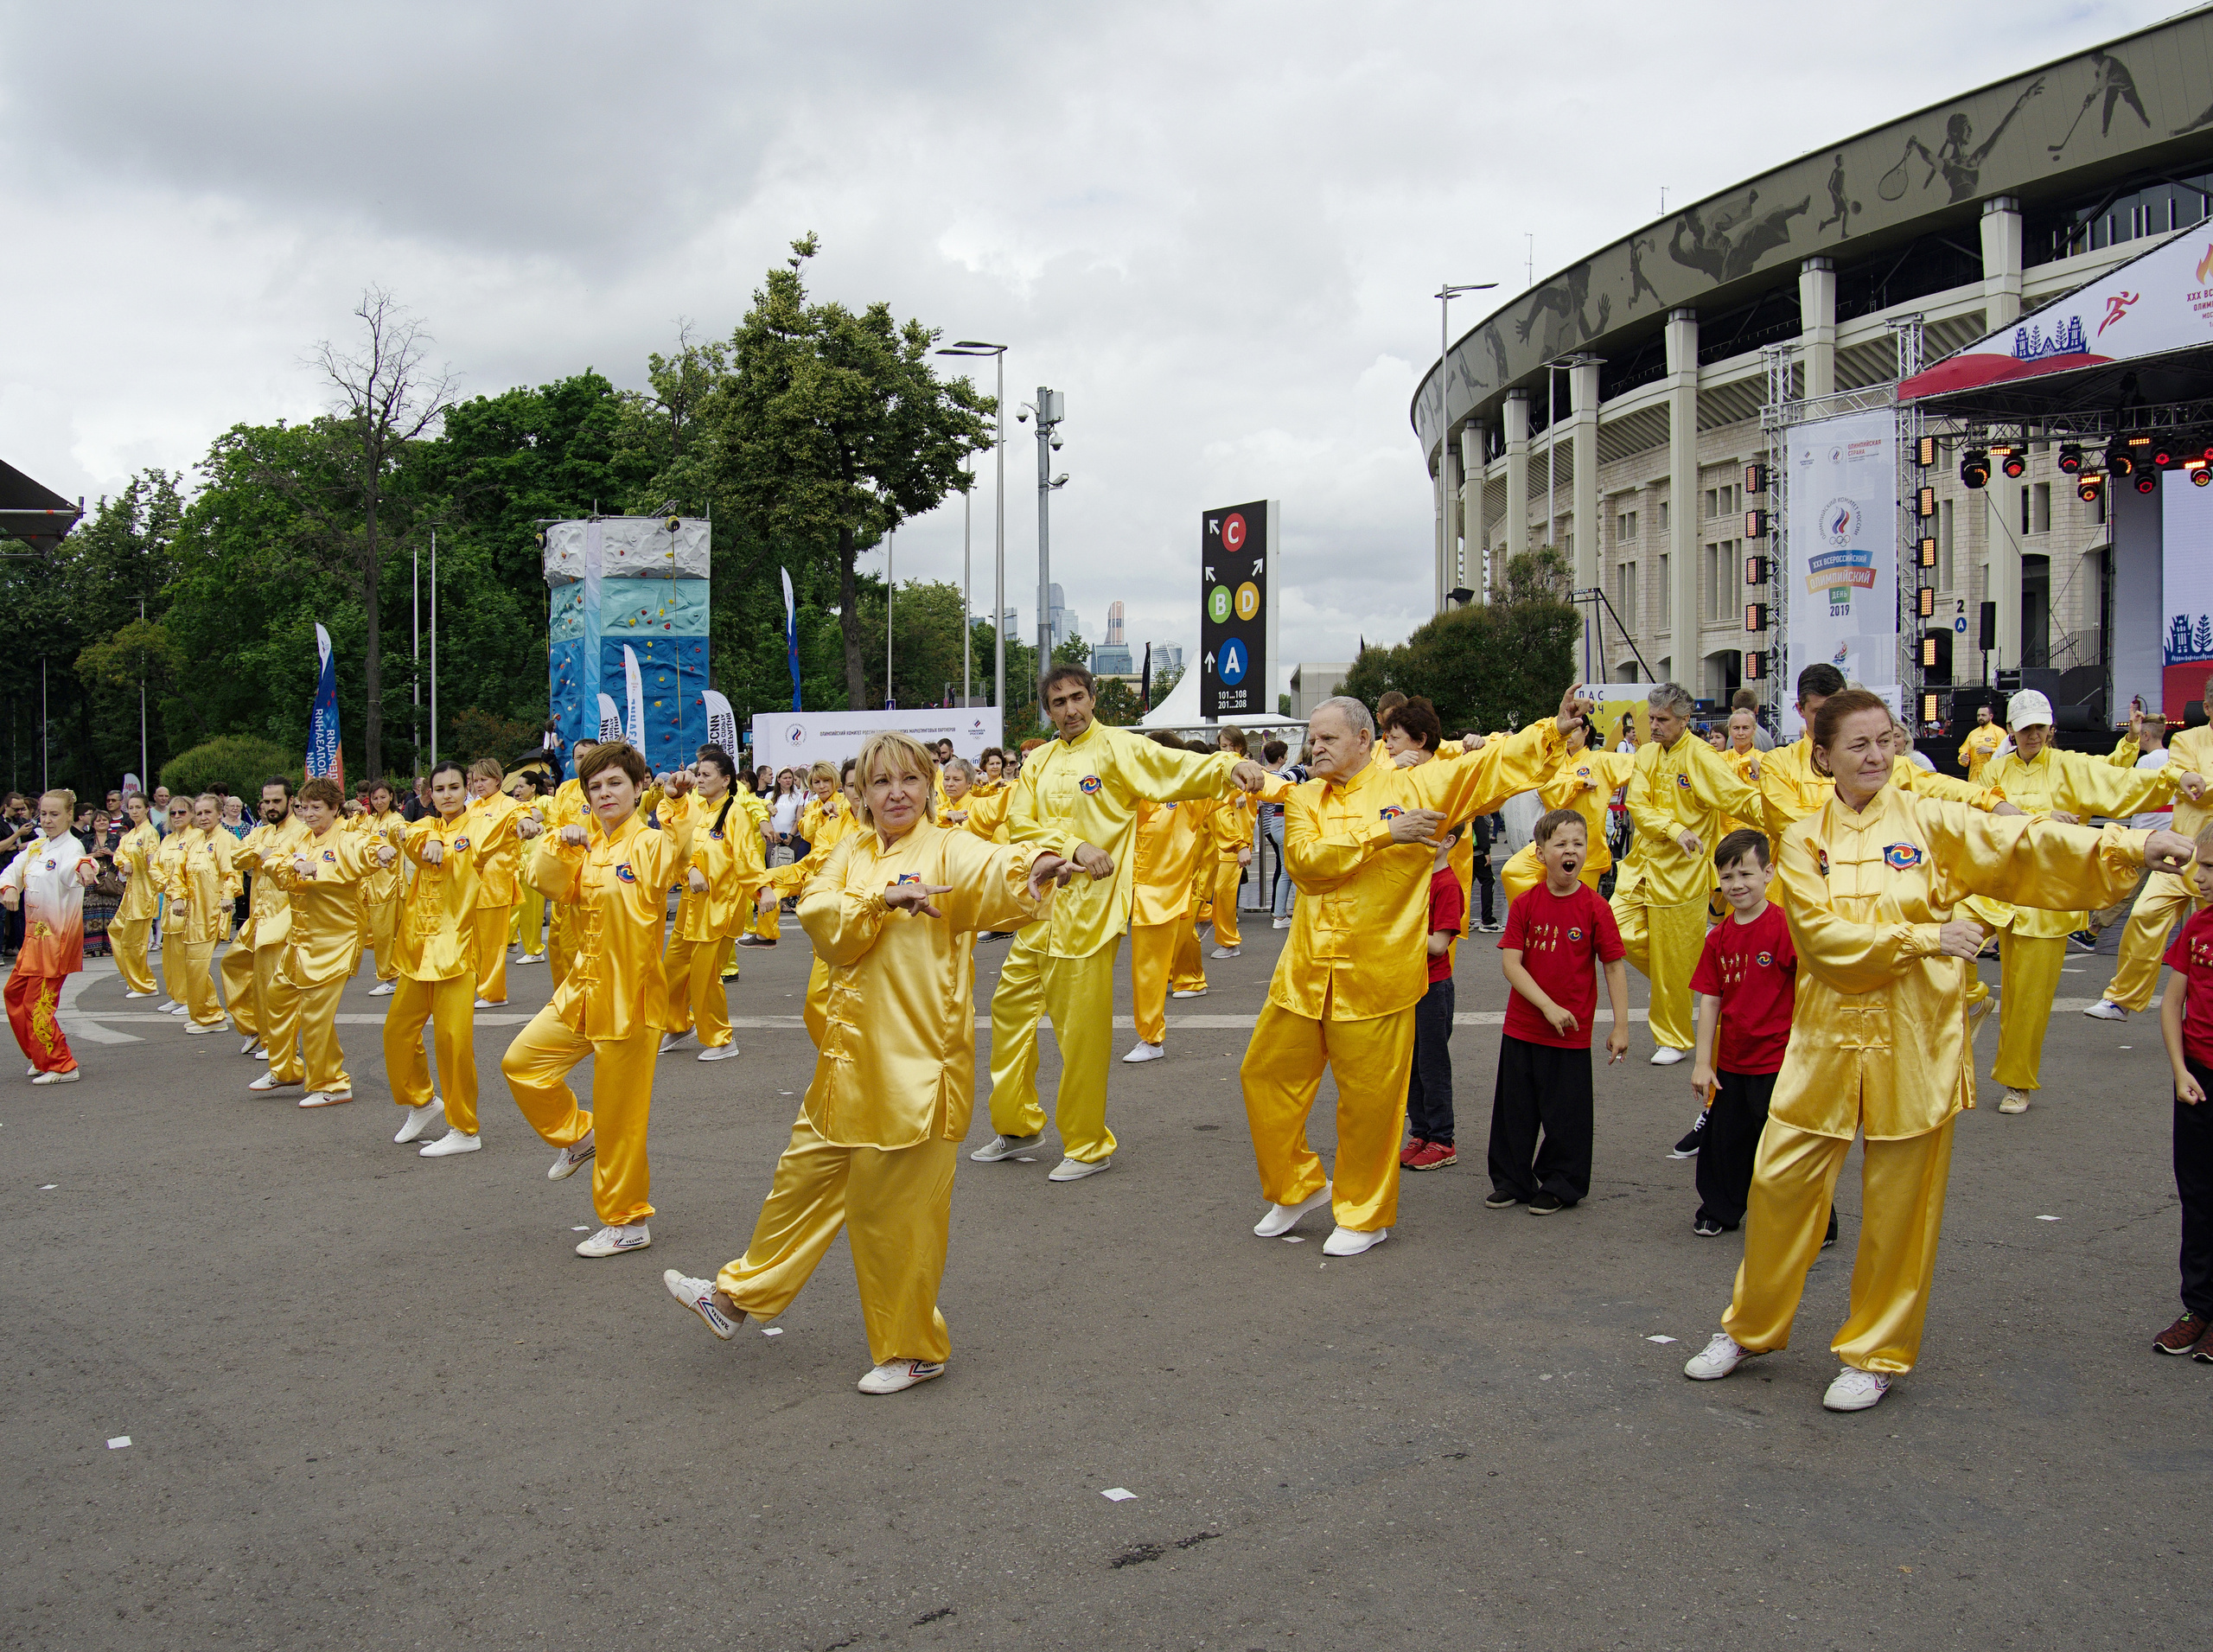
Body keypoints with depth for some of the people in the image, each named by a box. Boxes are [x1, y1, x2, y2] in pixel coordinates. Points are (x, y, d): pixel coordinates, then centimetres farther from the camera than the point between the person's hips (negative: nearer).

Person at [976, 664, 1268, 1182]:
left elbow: (1182, 768, -16)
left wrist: (1230, 765, -35)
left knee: (1082, 1032, -3)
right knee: (1012, 1005, 13)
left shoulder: (1117, 747, -4)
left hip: (1089, 910, -6)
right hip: (1039, 907, 6)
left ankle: (1087, 1146, 13)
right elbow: (1020, 822, 2)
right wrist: (1074, 848, -14)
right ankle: (1018, 1127, 30)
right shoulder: (1040, 761, 13)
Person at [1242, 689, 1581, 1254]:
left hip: (1377, 978, -4)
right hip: (1304, 973, 4)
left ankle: (1364, 1215, 21)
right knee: (1266, 1075, 10)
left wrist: (1554, 729, -9)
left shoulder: (1414, 787, -1)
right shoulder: (1304, 799, 7)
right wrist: (1380, 833, -15)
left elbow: (1494, 764, -1)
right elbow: (1304, 858, -11)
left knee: (1370, 1100, 2)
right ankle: (1299, 1185, 31)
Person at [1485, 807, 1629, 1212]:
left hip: (1572, 1033, -2)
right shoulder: (1525, 905, -3)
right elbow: (1511, 963, -8)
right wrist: (1548, 1006, -18)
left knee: (1566, 1114, 6)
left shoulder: (1594, 907, -8)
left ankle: (1559, 1186, 24)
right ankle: (1511, 1181, 29)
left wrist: (1620, 1026, -8)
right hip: (1522, 1027, 2)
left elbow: (1614, 967, -5)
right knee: (1515, 1108, 13)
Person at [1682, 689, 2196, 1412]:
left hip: (1915, 1042, -1)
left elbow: (2021, 843, -13)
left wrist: (2131, 845, -26)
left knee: (1901, 1205, 6)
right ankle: (1750, 1327, 25)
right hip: (1829, 1038, 1)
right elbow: (1822, 935, -11)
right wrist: (1924, 936, -18)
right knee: (1780, 1182, 4)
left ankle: (1876, 1354, 23)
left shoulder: (1929, 821, -1)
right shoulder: (1802, 840, 1)